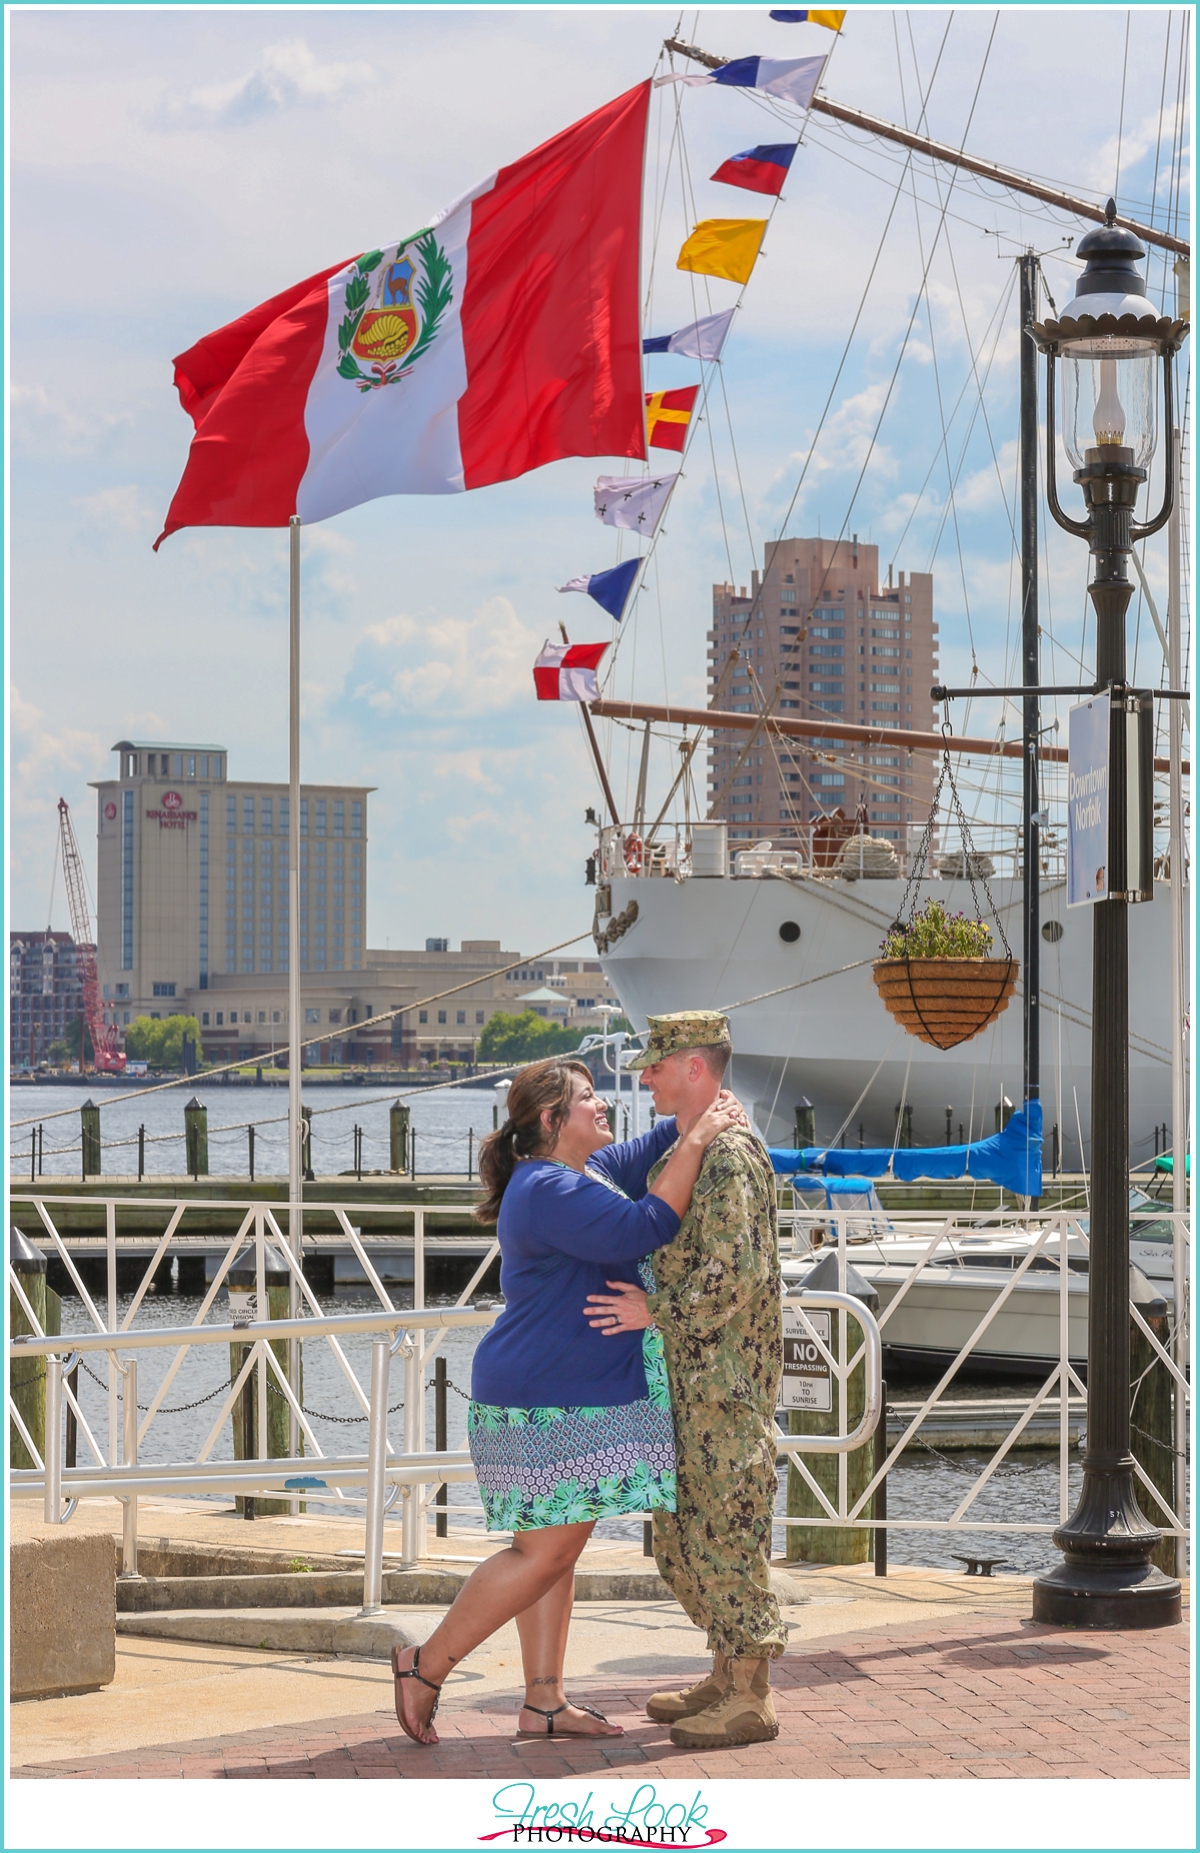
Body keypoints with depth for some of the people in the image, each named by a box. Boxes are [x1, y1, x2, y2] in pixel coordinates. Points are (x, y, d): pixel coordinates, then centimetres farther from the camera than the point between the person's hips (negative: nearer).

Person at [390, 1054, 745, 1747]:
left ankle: (544, 1703, 14)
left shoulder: (587, 1171, 15)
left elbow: (644, 1158, 28)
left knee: (559, 1548, 11)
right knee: (544, 1551, -8)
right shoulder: (550, 1190, -19)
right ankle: (427, 1666, 0)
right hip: (551, 1403, -11)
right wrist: (696, 1142, -20)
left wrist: (699, 1116, 8)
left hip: (570, 1398, 11)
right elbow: (644, 1228, -27)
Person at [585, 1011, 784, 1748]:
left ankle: (751, 1701, 0)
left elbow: (735, 1276, -26)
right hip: (693, 1381, 10)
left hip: (726, 1382, -10)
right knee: (685, 1529, 15)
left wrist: (655, 1312, -19)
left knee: (726, 1531, -6)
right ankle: (728, 1679, 23)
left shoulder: (729, 1158, -18)